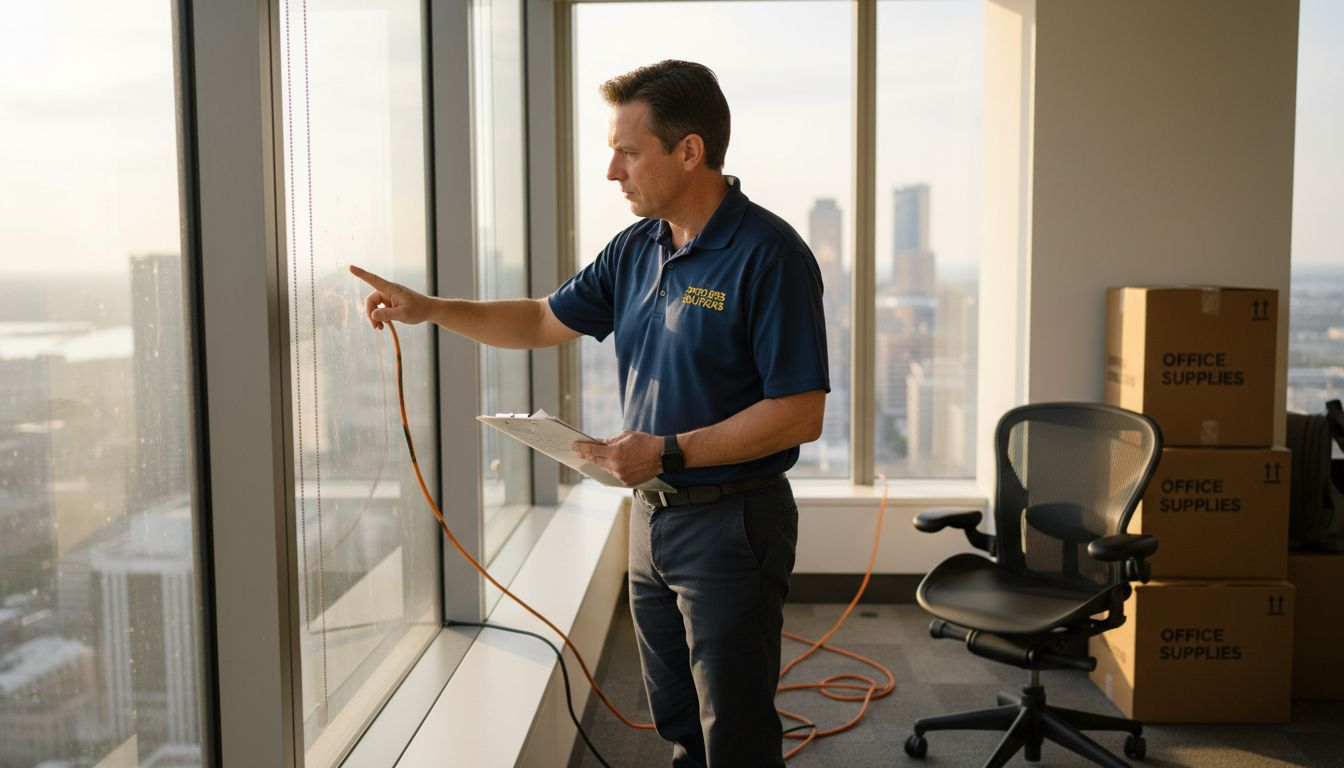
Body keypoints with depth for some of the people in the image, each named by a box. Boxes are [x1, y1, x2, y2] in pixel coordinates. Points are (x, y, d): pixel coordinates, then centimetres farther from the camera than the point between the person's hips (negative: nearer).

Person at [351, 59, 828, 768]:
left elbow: (801, 413, -20)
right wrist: (427, 308, 7)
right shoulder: (635, 249, 7)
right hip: (652, 516, 8)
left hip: (729, 524, -7)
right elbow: (545, 321, 17)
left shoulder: (769, 255, -17)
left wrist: (669, 451, -22)